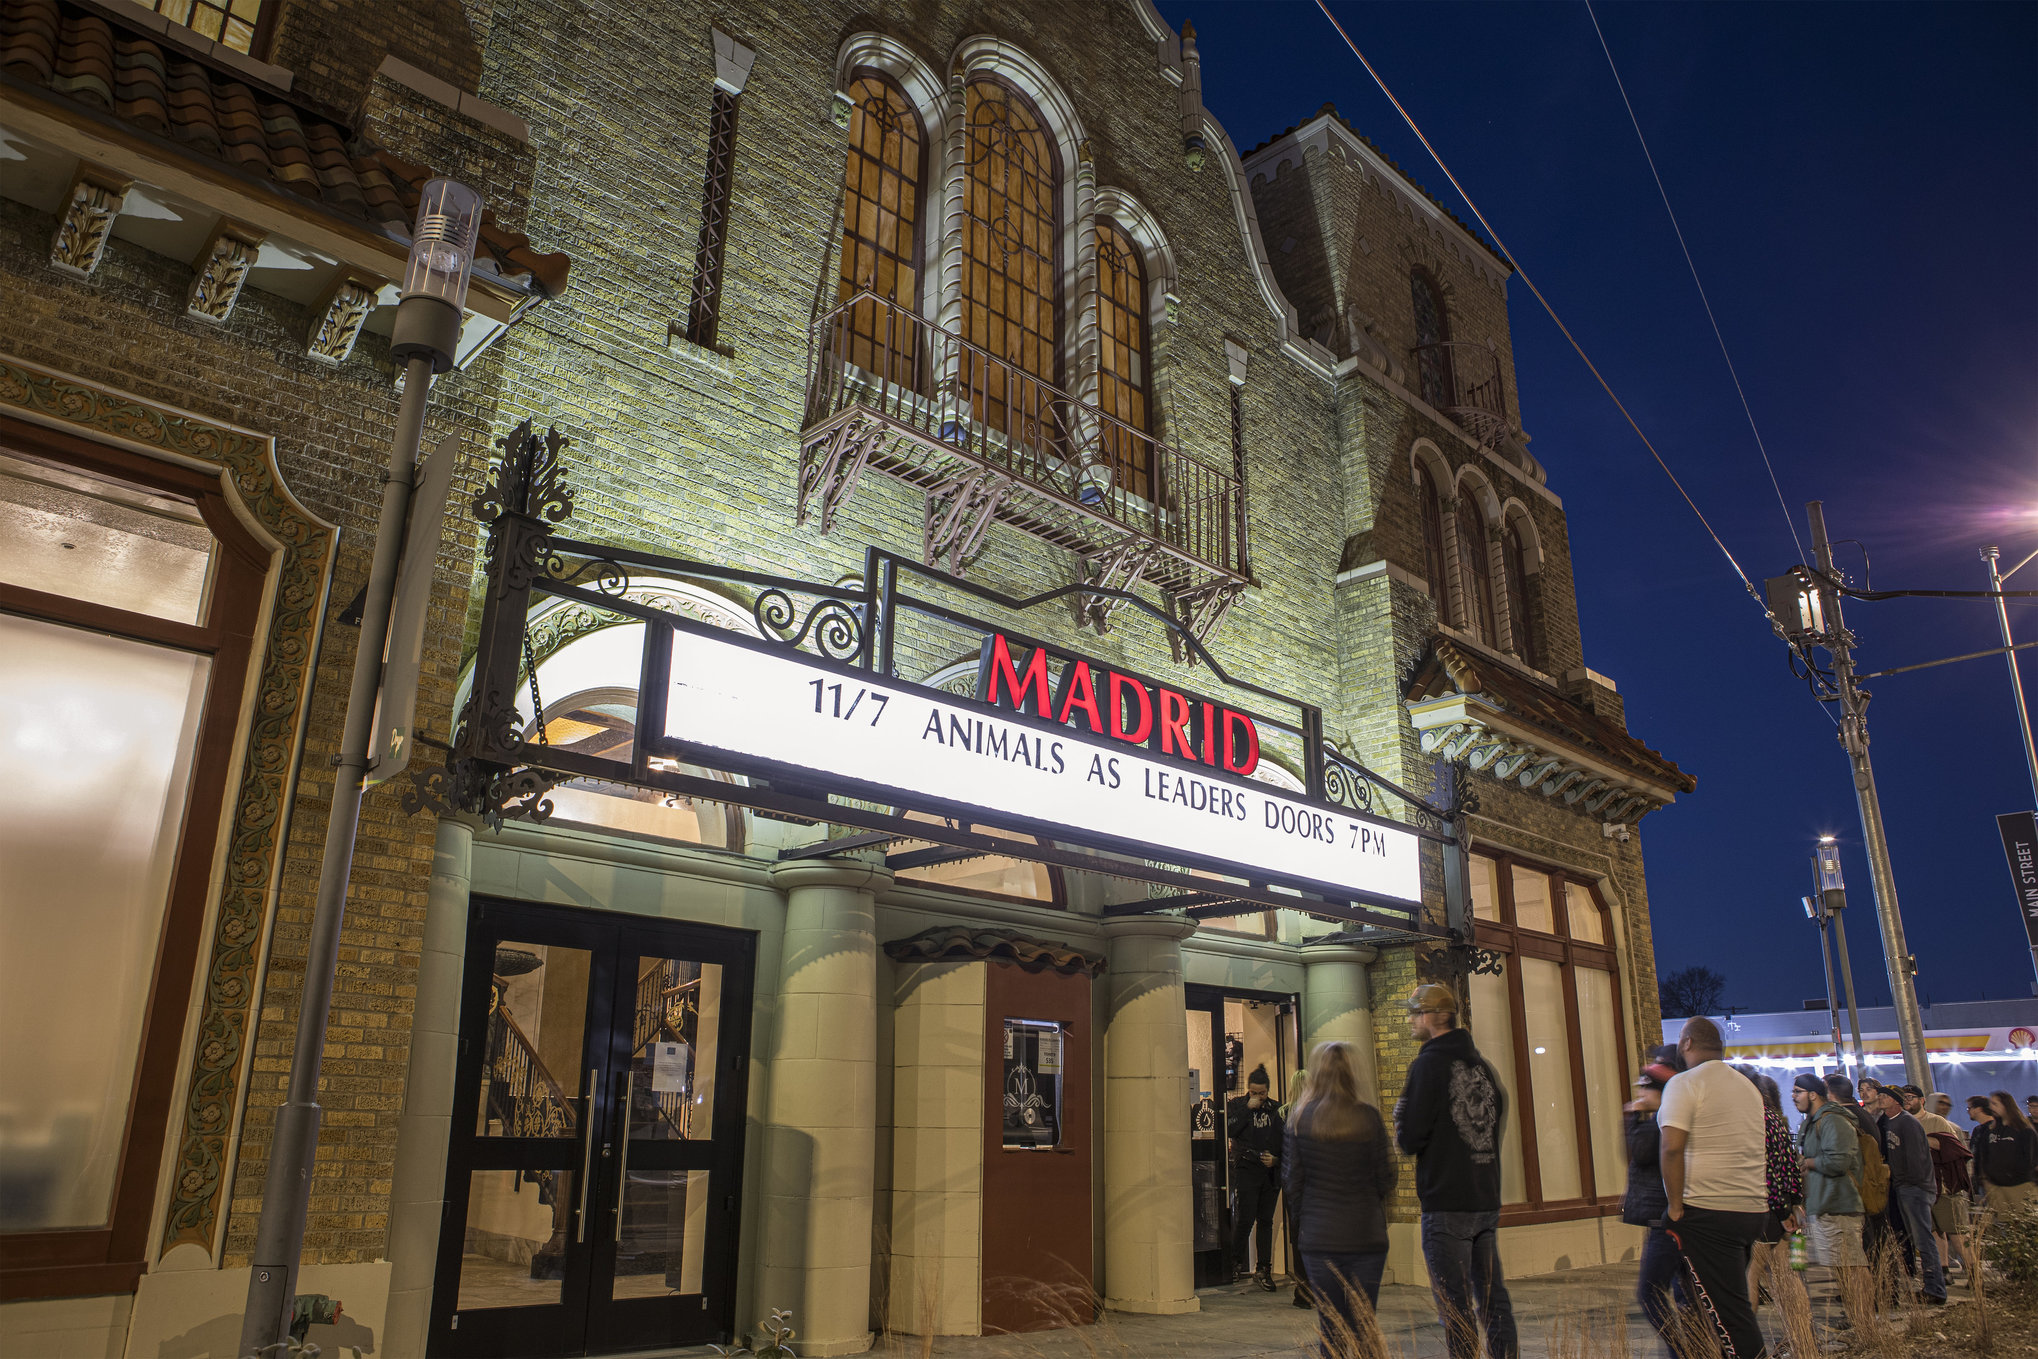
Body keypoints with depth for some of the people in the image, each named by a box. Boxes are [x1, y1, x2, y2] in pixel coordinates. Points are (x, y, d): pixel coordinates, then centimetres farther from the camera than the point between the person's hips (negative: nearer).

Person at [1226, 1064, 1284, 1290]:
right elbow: (1229, 1130, -14)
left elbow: (1284, 1140, 14)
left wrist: (1276, 1159, -2)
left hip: (1271, 1172, 3)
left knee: (1266, 1220, 5)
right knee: (1245, 1219, -6)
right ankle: (1237, 1262, 15)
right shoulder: (1237, 1104, 2)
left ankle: (1264, 1269, 11)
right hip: (1246, 1170, -3)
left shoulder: (1275, 1109, 9)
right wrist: (1247, 1109, -15)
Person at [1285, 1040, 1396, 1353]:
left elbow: (1292, 1178, 0)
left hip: (1319, 1236, 0)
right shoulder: (1368, 1117, -5)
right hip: (1366, 1234, 0)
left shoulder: (1300, 1117, -3)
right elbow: (1385, 1179, -1)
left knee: (1331, 1327, 7)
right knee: (1363, 1327, 8)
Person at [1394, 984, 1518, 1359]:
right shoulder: (1483, 1064, 10)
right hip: (1488, 1200, 8)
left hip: (1447, 1204, -8)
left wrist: (1400, 1114, 3)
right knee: (1492, 1298, 14)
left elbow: (1408, 1140, -15)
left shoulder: (1429, 1064, -13)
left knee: (1456, 1306, -3)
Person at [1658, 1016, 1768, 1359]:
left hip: (1707, 1212, -8)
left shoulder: (1685, 1083, -9)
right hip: (1754, 1209, 8)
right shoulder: (1749, 1086, 16)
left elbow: (1672, 1147, -20)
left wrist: (1675, 1206, -12)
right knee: (1734, 1302, 15)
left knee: (1727, 1311, -5)